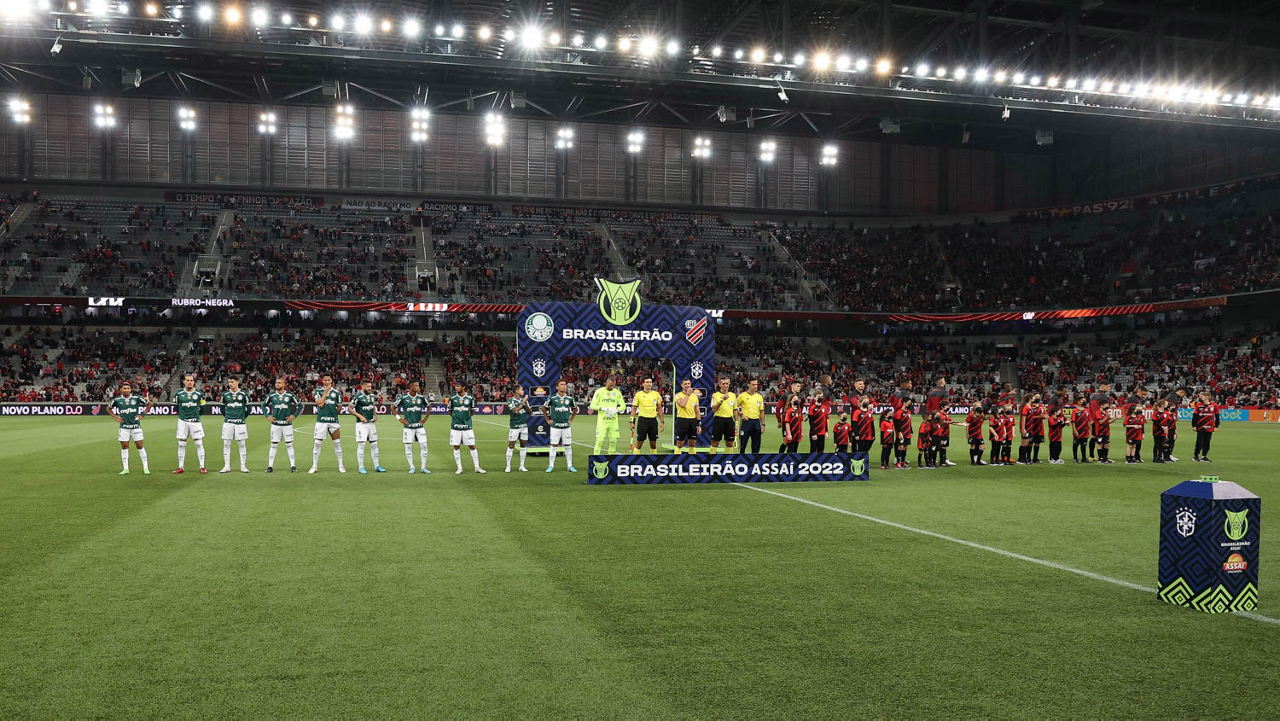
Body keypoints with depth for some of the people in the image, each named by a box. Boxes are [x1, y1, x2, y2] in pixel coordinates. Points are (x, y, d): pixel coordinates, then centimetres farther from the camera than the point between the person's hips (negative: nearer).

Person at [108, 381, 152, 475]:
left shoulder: (136, 398, -3)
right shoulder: (117, 400, 0)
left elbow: (149, 404, 9)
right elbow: (108, 408, 16)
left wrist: (142, 415, 3)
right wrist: (115, 417, 4)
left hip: (136, 426, -1)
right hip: (124, 426, 1)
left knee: (140, 446, -1)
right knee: (124, 447, 2)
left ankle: (145, 468, 3)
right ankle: (125, 469, 8)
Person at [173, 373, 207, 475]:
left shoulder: (199, 393, 1)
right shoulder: (179, 394, 1)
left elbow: (202, 405, 14)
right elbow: (175, 406, 15)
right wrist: (181, 414, 12)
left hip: (195, 421, 0)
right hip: (182, 421, 1)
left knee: (199, 444, -2)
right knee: (181, 444, 4)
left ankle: (202, 467, 4)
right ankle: (181, 467, 11)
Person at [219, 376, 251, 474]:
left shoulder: (244, 394, 0)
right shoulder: (225, 394, 4)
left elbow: (248, 407, 10)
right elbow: (222, 407, 18)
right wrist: (226, 416, 14)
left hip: (240, 422, -1)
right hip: (228, 422, 1)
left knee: (242, 444, 1)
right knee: (226, 444, 1)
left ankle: (243, 466, 8)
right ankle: (226, 467, 7)